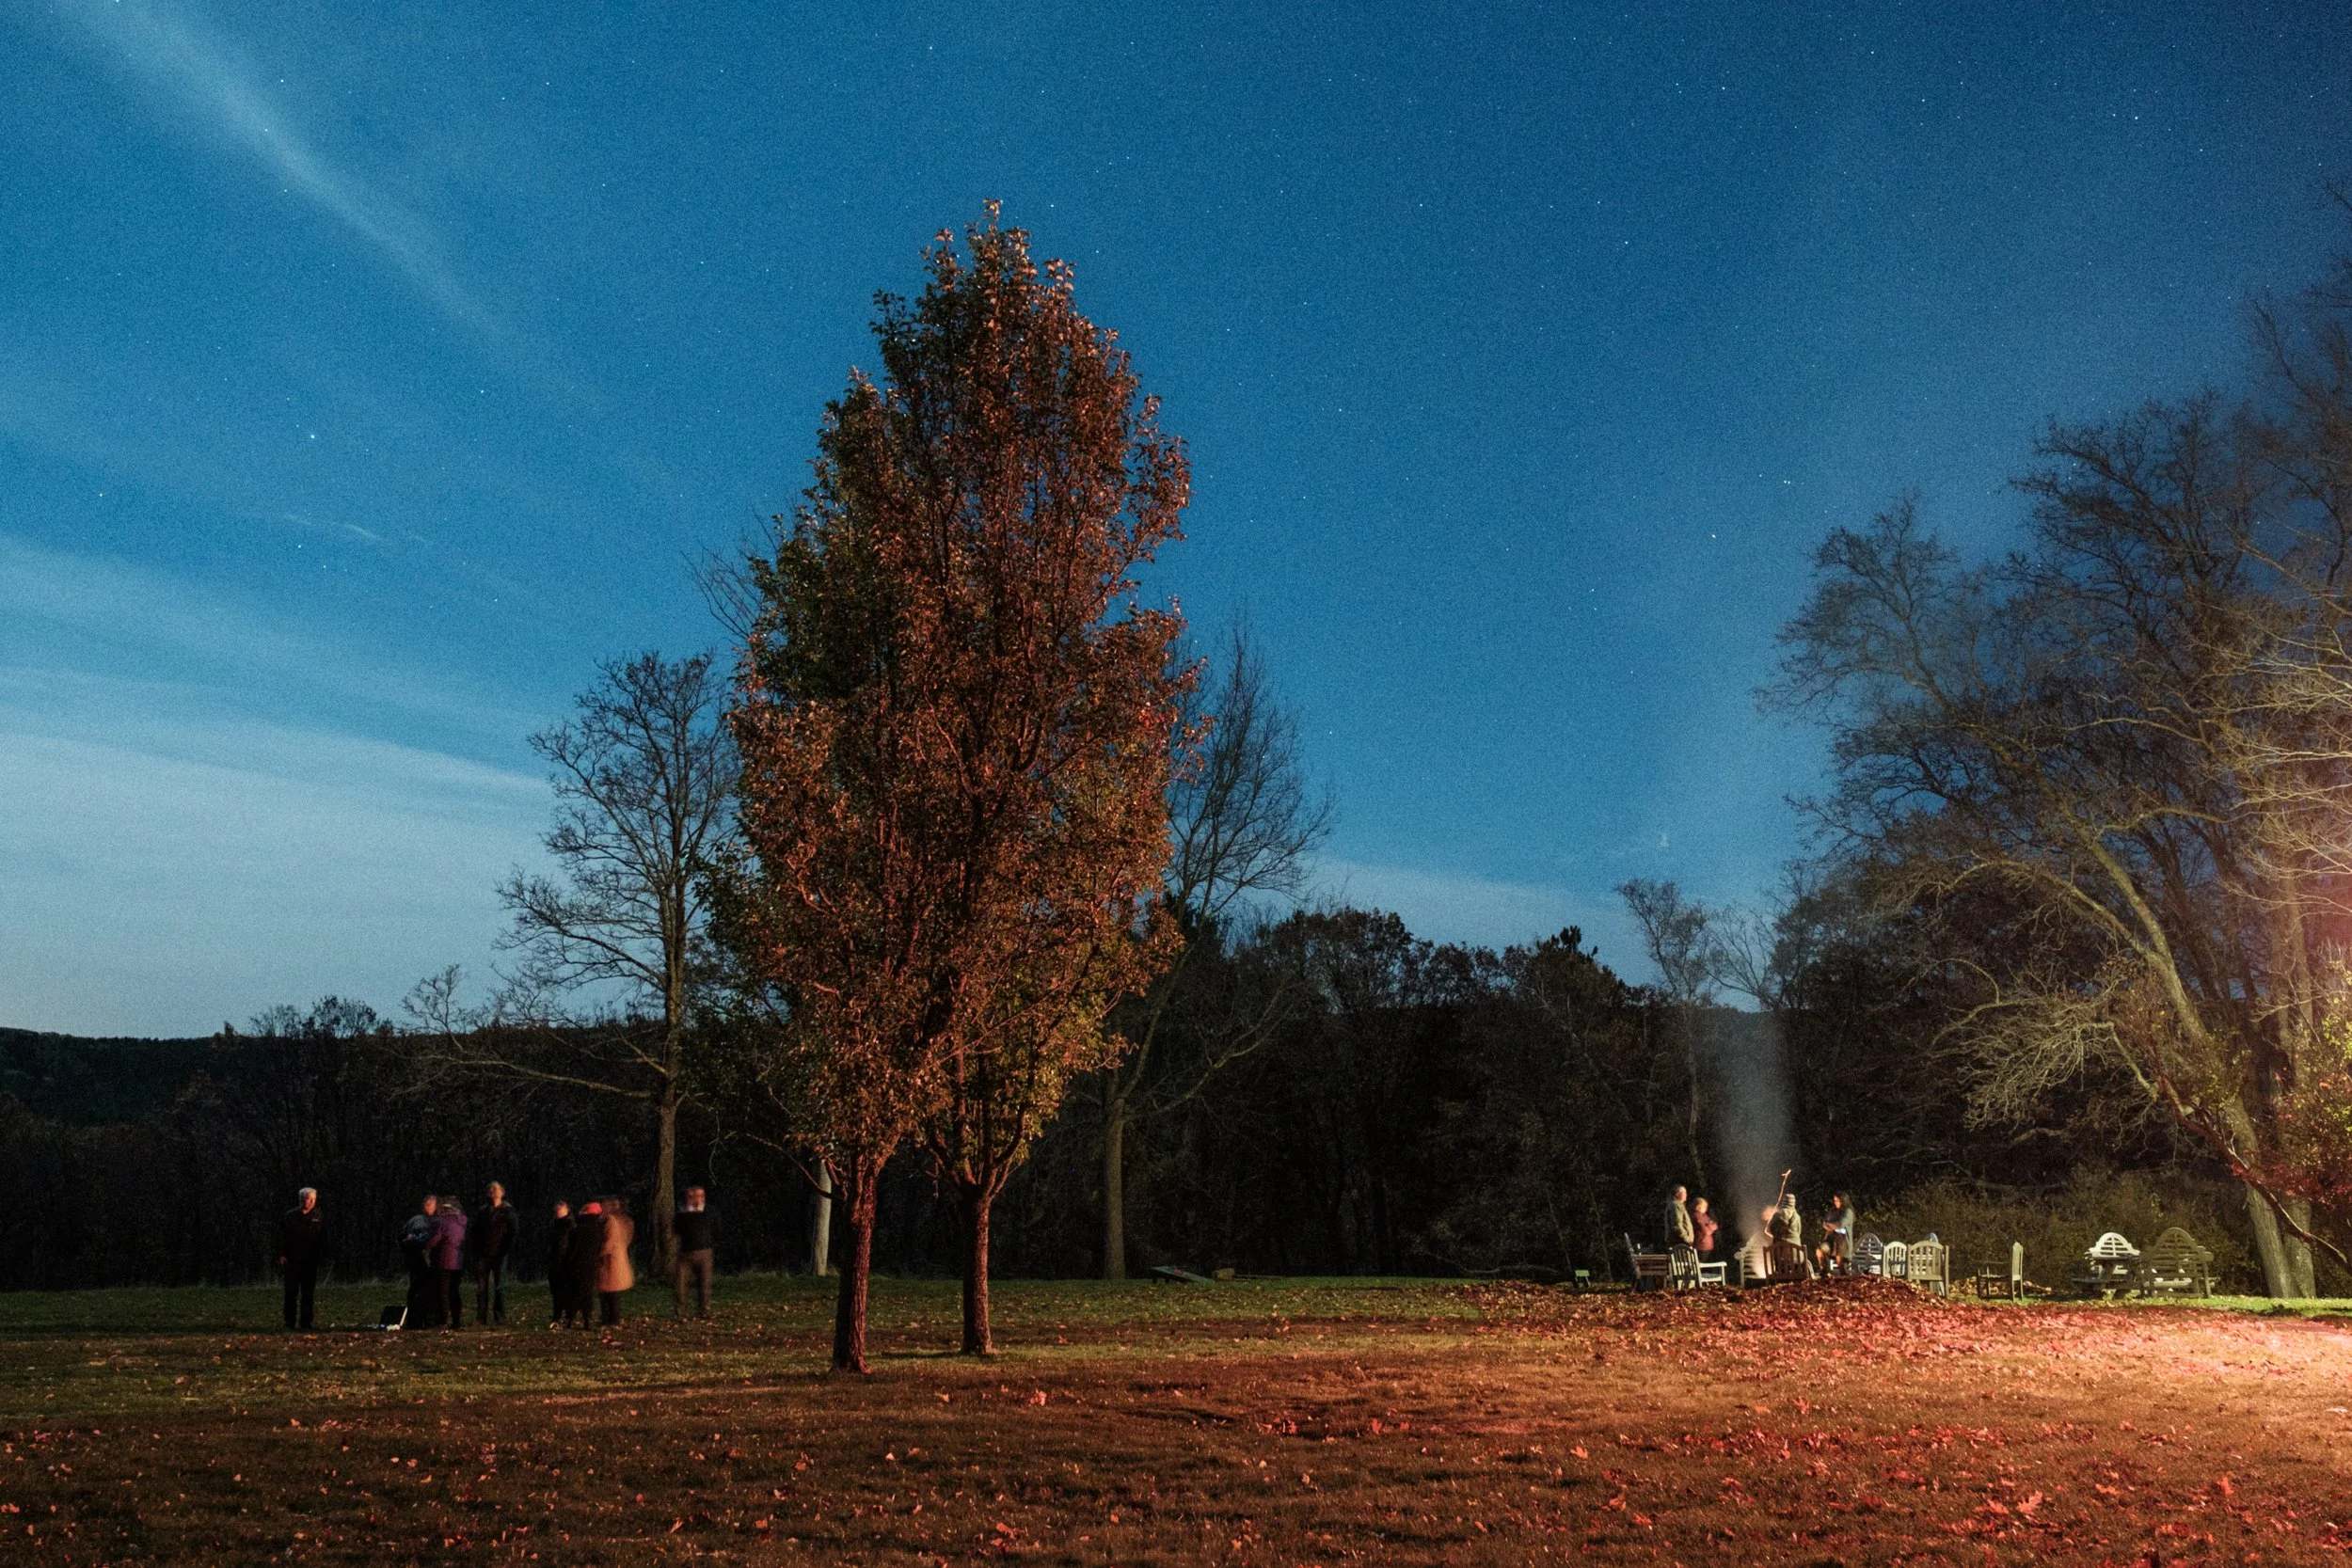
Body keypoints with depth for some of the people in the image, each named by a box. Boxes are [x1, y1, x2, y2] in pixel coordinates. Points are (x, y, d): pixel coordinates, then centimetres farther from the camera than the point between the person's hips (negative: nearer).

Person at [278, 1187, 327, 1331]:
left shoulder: (319, 1217, 6)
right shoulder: (290, 1216, 1)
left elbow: (323, 1240, 9)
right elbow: (282, 1236, -1)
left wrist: (324, 1255, 1)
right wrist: (281, 1255, -9)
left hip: (310, 1262, 1)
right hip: (292, 1261, -1)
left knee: (308, 1294, 2)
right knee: (291, 1292, 2)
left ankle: (305, 1324, 5)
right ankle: (290, 1323, 10)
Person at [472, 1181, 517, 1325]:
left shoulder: (508, 1211, 3)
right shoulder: (483, 1212, 13)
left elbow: (512, 1231, -2)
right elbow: (474, 1232, 16)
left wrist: (508, 1248, -12)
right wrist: (474, 1248, 3)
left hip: (499, 1254, -3)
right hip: (483, 1254, 3)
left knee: (500, 1286, -3)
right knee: (481, 1287, 2)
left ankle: (501, 1317, -1)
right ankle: (480, 1317, 5)